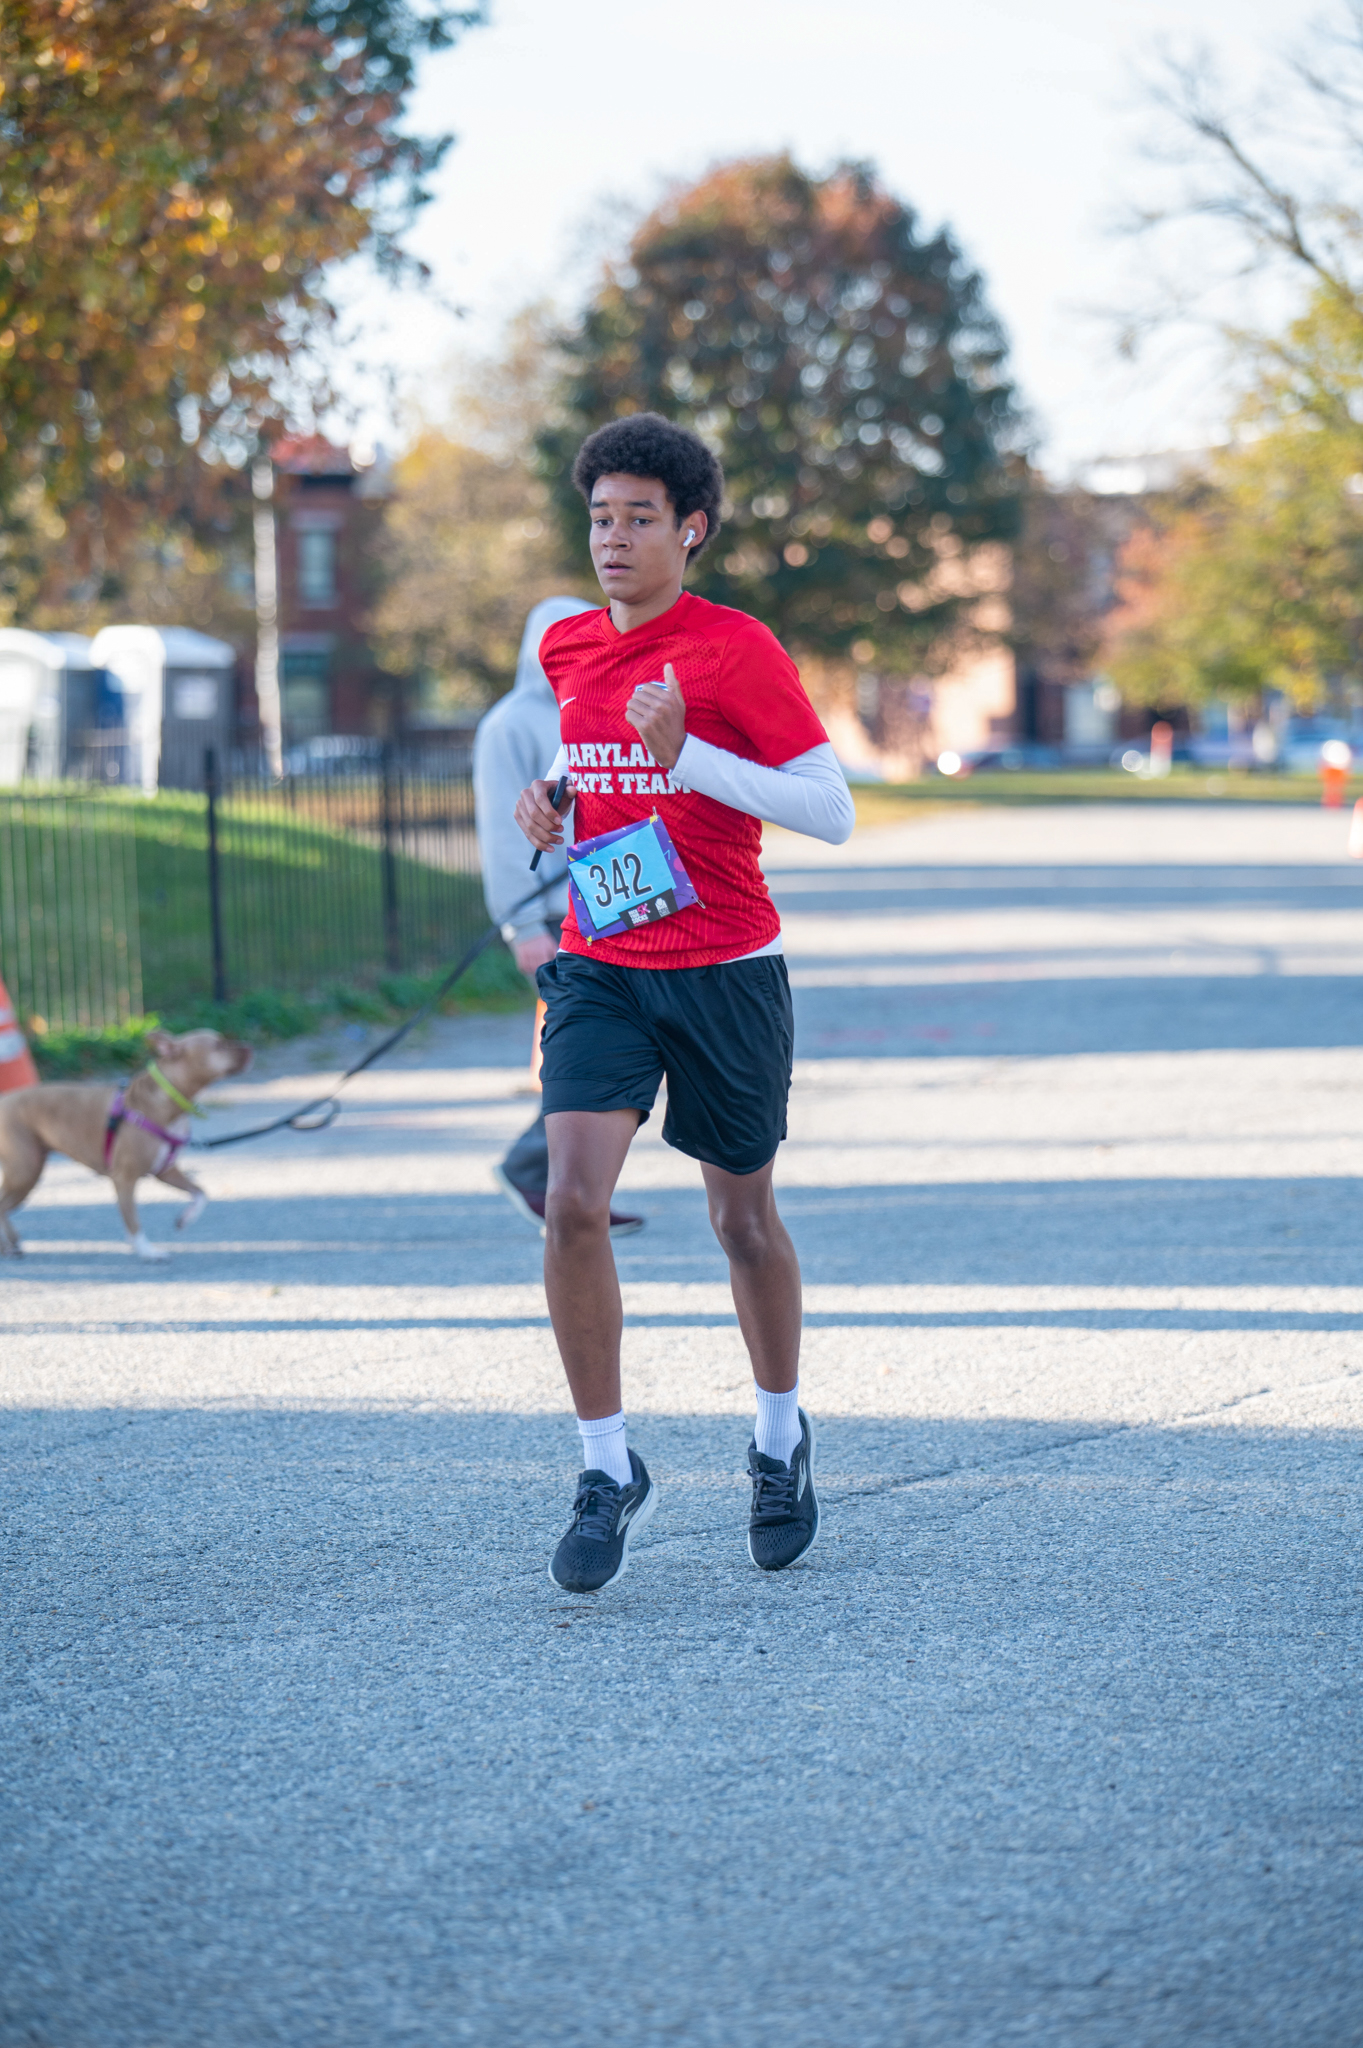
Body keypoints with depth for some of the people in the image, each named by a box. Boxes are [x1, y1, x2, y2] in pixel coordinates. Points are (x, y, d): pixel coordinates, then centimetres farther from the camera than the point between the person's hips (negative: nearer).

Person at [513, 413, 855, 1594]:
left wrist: (684, 754, -24)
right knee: (573, 1205, -15)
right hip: (600, 972, 3)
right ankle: (611, 1473, -6)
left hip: (725, 973, -3)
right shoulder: (566, 649, 8)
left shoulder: (738, 651, -10)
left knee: (743, 1217, 11)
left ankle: (782, 1438, 35)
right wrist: (551, 806, 6)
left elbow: (834, 813, -15)